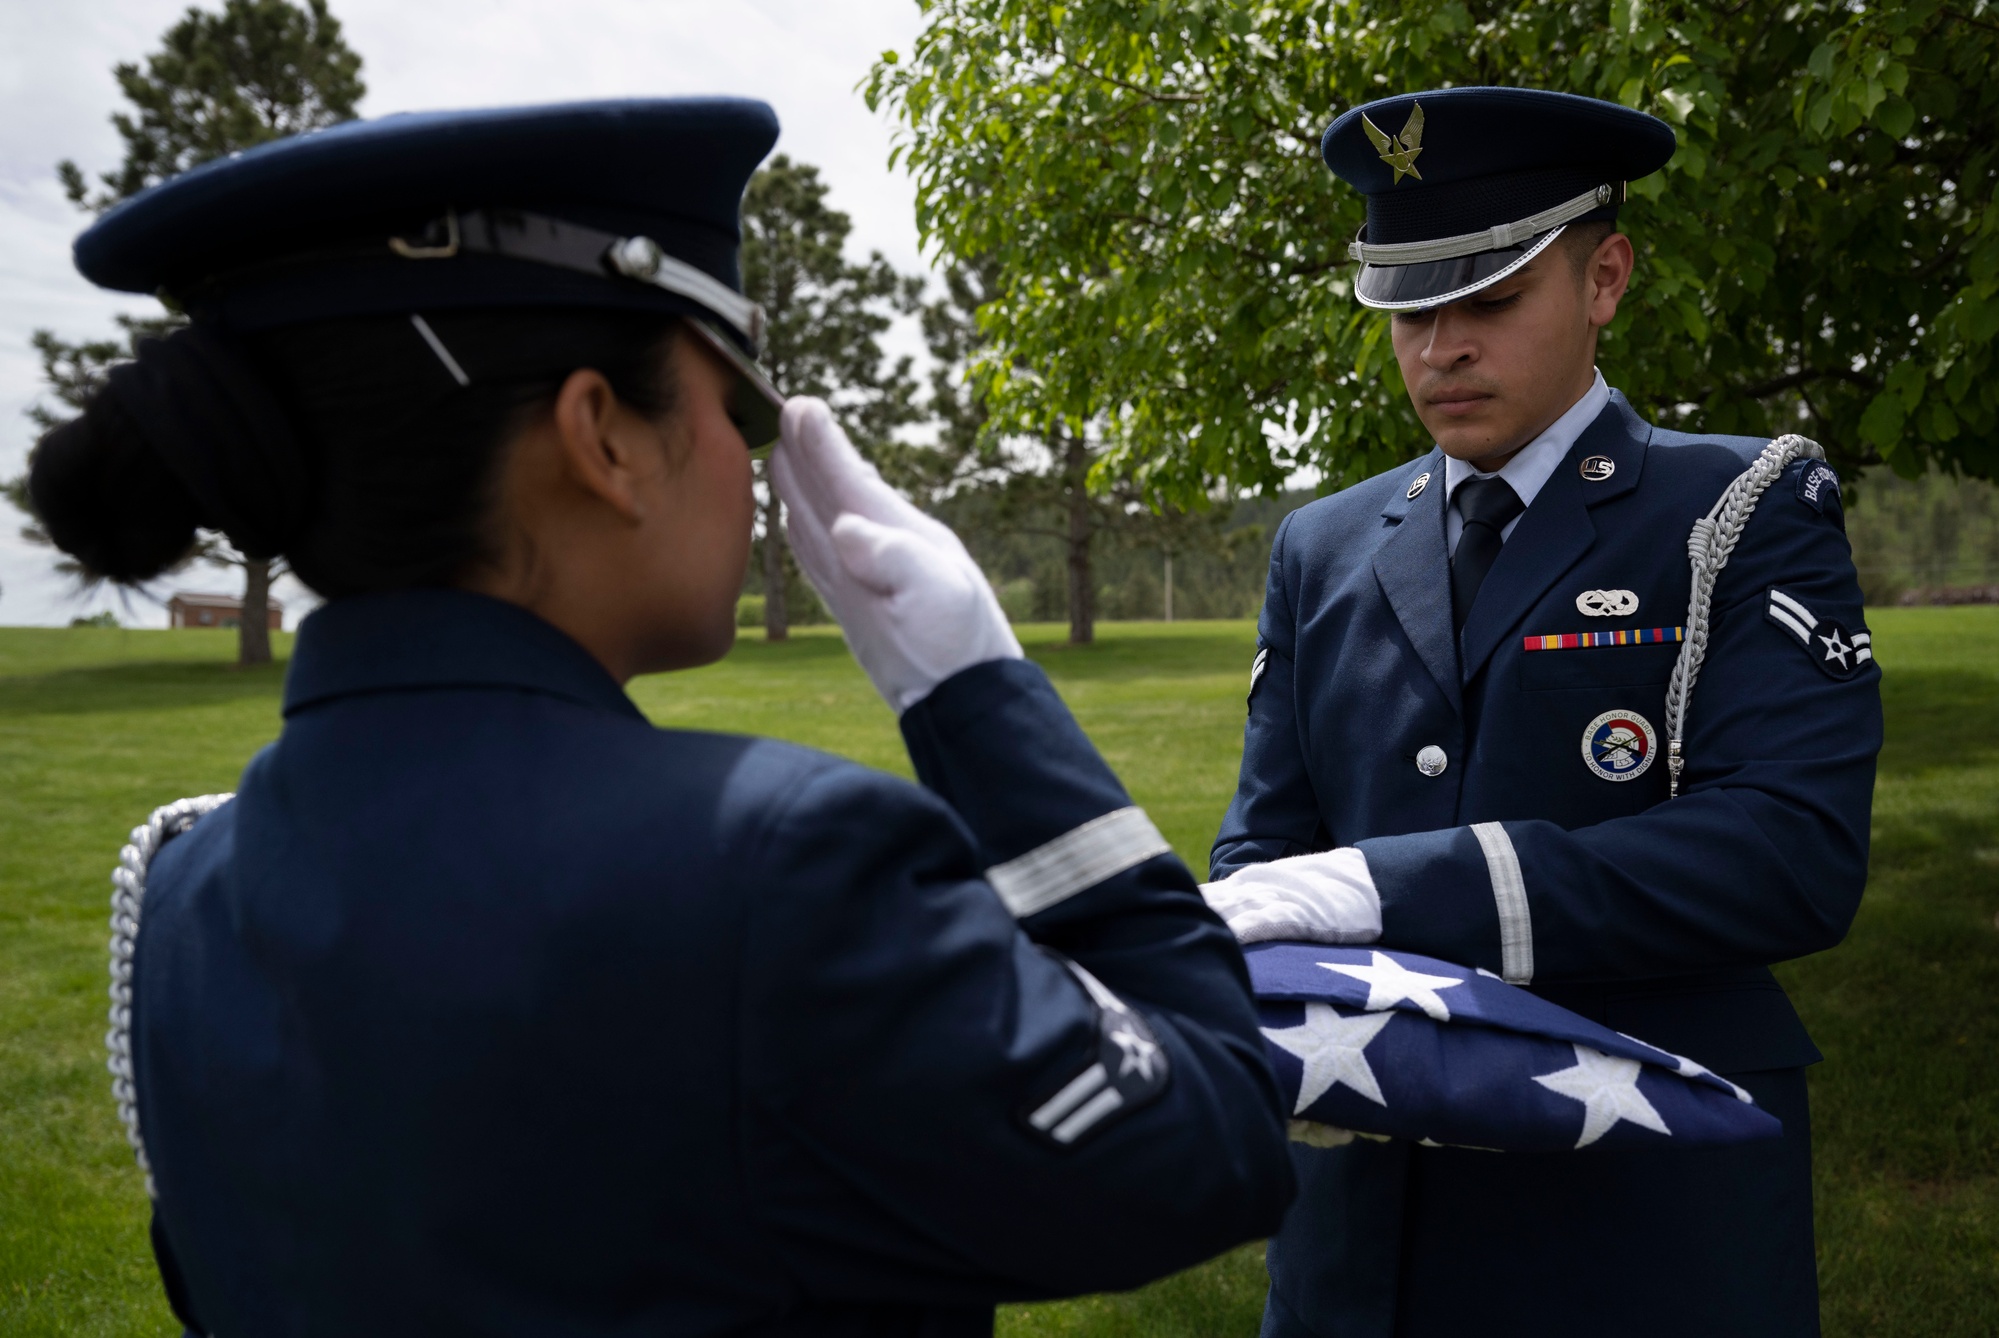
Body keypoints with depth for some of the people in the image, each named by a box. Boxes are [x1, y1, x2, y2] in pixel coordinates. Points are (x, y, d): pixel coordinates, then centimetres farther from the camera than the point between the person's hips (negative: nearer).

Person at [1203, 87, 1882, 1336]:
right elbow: (1267, 846, 7)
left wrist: (1396, 888, -26)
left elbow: (1797, 853, -18)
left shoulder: (1752, 514, -5)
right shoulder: (1324, 549, 8)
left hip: (1650, 1230, -3)